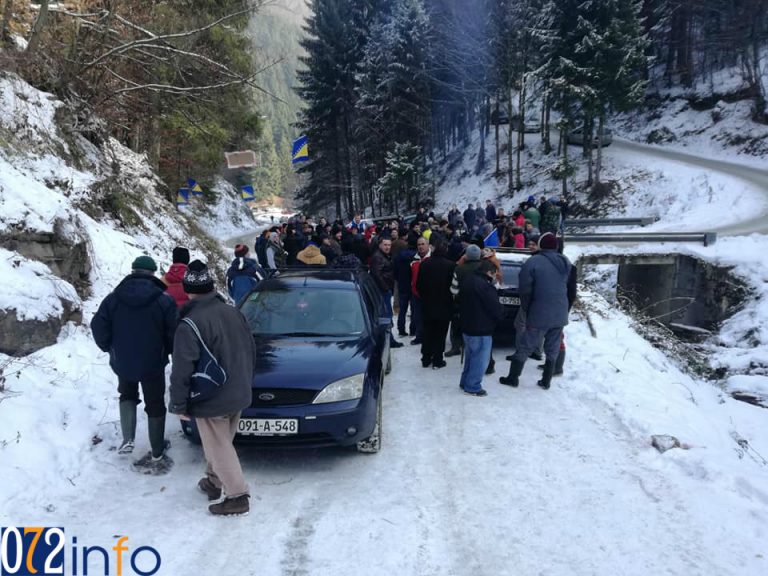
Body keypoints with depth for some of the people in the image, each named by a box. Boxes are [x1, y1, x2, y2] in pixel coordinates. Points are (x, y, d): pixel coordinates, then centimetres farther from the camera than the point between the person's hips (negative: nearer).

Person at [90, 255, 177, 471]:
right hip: (153, 364, -2)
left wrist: (110, 348, 12)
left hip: (122, 362, 2)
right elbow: (173, 334, -10)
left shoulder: (113, 298, -7)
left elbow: (98, 328, -6)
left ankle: (128, 440, 16)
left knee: (127, 395, 29)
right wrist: (166, 351, 9)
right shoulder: (164, 300, -13)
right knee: (155, 406, 10)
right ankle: (157, 456, 15)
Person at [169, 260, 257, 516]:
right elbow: (251, 351, 10)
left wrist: (178, 404, -8)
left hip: (210, 401, -7)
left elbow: (182, 370, -19)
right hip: (238, 395, 7)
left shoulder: (189, 325, -19)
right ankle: (213, 481, 37)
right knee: (221, 444, 23)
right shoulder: (234, 313, 1)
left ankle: (237, 496, 9)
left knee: (219, 448, 5)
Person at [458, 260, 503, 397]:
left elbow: (460, 302, 17)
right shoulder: (485, 286, -23)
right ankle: (472, 387, 10)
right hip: (481, 330, -9)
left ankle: (465, 382, 30)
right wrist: (502, 312, 1)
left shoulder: (467, 281, 8)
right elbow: (496, 308, -19)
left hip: (467, 327, 9)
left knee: (470, 357, 22)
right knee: (480, 359, 3)